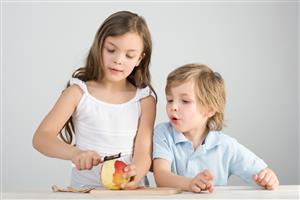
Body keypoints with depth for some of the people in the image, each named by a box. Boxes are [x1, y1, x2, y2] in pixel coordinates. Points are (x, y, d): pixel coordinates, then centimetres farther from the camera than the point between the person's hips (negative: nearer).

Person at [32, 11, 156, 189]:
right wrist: (74, 153, -26)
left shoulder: (145, 99, 1)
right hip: (84, 189, -2)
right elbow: (41, 137, -7)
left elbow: (143, 152, -4)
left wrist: (135, 174, -27)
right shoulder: (79, 92, -1)